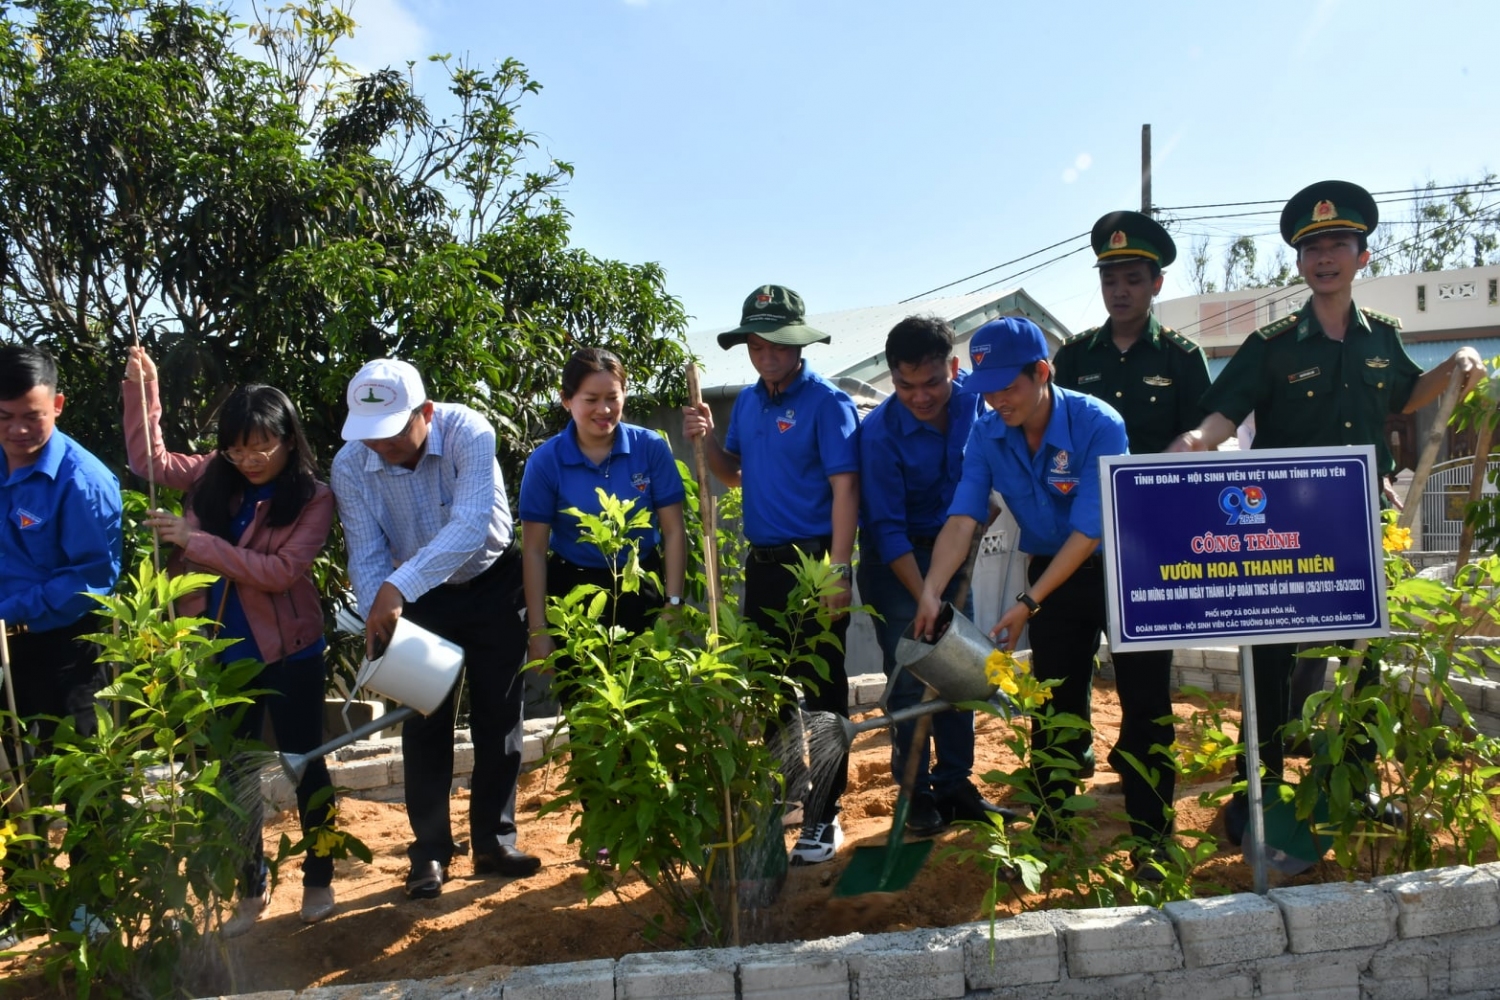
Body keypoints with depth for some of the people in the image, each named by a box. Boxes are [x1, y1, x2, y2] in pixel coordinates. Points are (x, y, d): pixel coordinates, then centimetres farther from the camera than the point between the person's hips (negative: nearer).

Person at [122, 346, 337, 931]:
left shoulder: (314, 498, -14)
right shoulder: (214, 477, 0)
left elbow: (279, 571, -22)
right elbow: (148, 459, 12)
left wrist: (196, 542, -24)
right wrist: (140, 387, 1)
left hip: (289, 653, -4)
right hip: (225, 654, 5)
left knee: (304, 764, 9)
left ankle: (319, 880, 26)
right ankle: (251, 888, 30)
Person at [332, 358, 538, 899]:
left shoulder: (469, 433, -30)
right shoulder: (350, 466, -19)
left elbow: (471, 525, -41)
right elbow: (367, 556, -18)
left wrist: (397, 587, -50)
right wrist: (378, 621, -34)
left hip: (492, 583, -2)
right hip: (420, 598, 2)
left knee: (498, 715, 4)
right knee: (426, 721, 4)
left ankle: (494, 842, 17)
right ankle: (430, 850, 16)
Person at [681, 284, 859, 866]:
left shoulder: (826, 402, -11)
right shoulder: (747, 401, 11)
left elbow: (845, 490, -16)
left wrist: (839, 571, -22)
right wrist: (707, 440, 1)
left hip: (814, 563, -7)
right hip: (763, 565, 7)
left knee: (820, 694, 2)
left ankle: (822, 819, 13)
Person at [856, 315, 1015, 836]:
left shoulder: (973, 399, -13)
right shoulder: (880, 432, -24)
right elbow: (888, 529, -22)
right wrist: (926, 601, -25)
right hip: (895, 559, -4)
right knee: (910, 676, -2)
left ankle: (955, 784, 19)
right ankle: (917, 792, 11)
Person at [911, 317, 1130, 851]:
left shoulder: (1098, 427, -27)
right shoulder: (986, 434, -12)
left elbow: (1088, 532, -27)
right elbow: (962, 518, -19)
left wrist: (1027, 603, -30)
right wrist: (931, 591, -33)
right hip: (1051, 570, 4)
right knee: (1054, 695, 7)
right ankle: (1054, 819, 22)